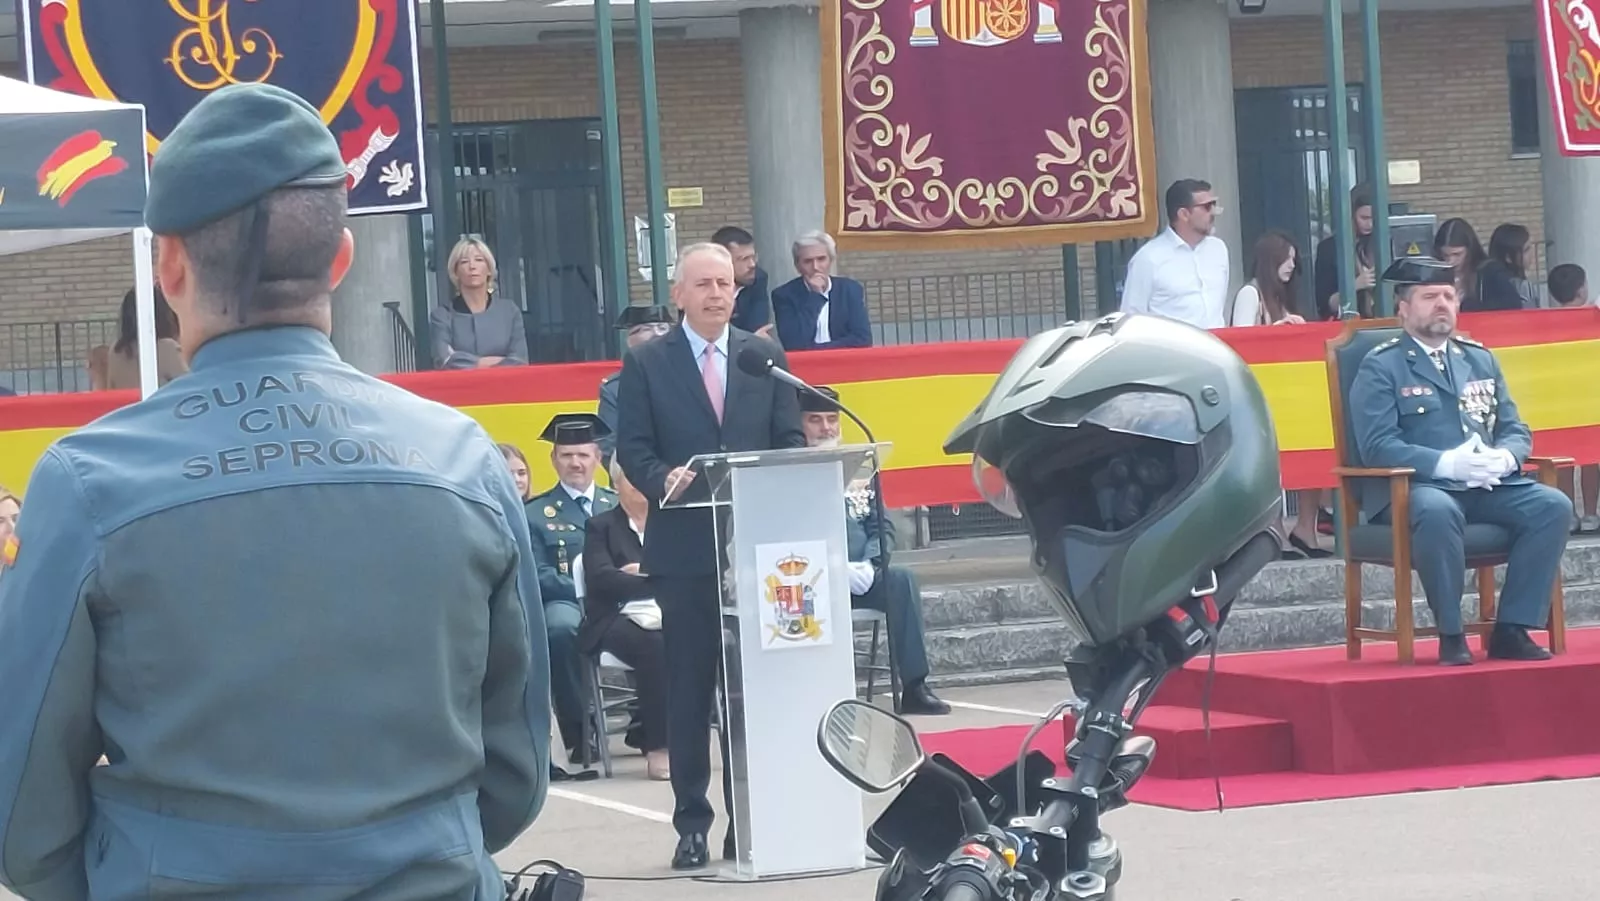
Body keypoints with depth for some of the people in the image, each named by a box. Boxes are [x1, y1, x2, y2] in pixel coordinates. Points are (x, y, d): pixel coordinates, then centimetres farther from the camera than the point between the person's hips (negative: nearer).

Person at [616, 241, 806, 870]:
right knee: (688, 693, 2)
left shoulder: (765, 356, 11)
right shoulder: (646, 364, 4)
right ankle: (692, 825, 7)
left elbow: (791, 439, 8)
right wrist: (664, 479, -21)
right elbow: (633, 449, -1)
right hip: (684, 549, -2)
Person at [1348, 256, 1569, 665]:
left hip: (1489, 487, 6)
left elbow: (1516, 430, 18)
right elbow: (1377, 446, -10)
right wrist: (1446, 463, -23)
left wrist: (1504, 457, -8)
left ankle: (1511, 630, -17)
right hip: (1415, 488, -6)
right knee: (1437, 512, -40)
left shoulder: (1480, 359, 22)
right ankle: (1451, 636, -25)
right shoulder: (1380, 367, 3)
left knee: (1553, 505, -21)